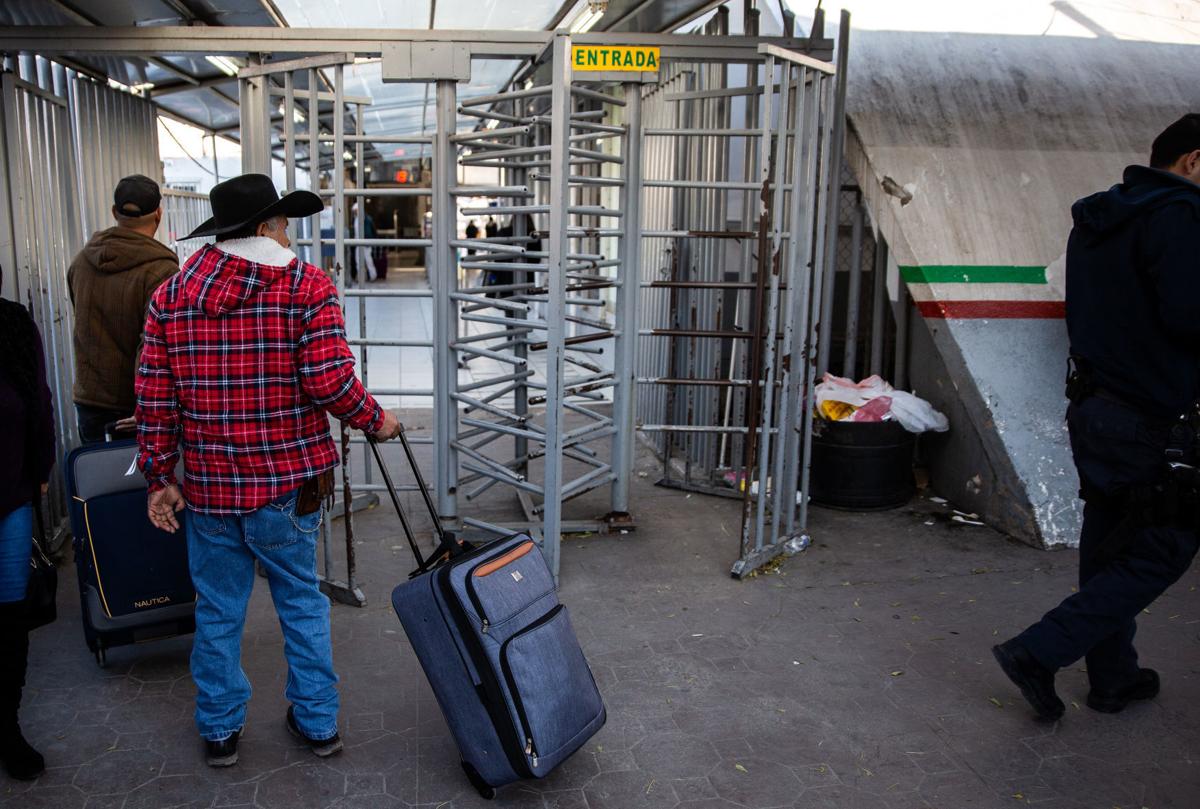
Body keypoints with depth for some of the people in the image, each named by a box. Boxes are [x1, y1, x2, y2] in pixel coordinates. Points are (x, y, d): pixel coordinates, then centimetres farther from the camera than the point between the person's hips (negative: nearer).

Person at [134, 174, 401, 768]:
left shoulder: (171, 295, 2)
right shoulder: (308, 288, -9)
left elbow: (155, 396, 0)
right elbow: (330, 383, -19)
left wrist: (160, 478, 7)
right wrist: (376, 421, -1)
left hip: (207, 489, 3)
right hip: (288, 486, -2)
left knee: (217, 611, 16)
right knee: (302, 603, 16)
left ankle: (219, 730, 31)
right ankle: (317, 721, 28)